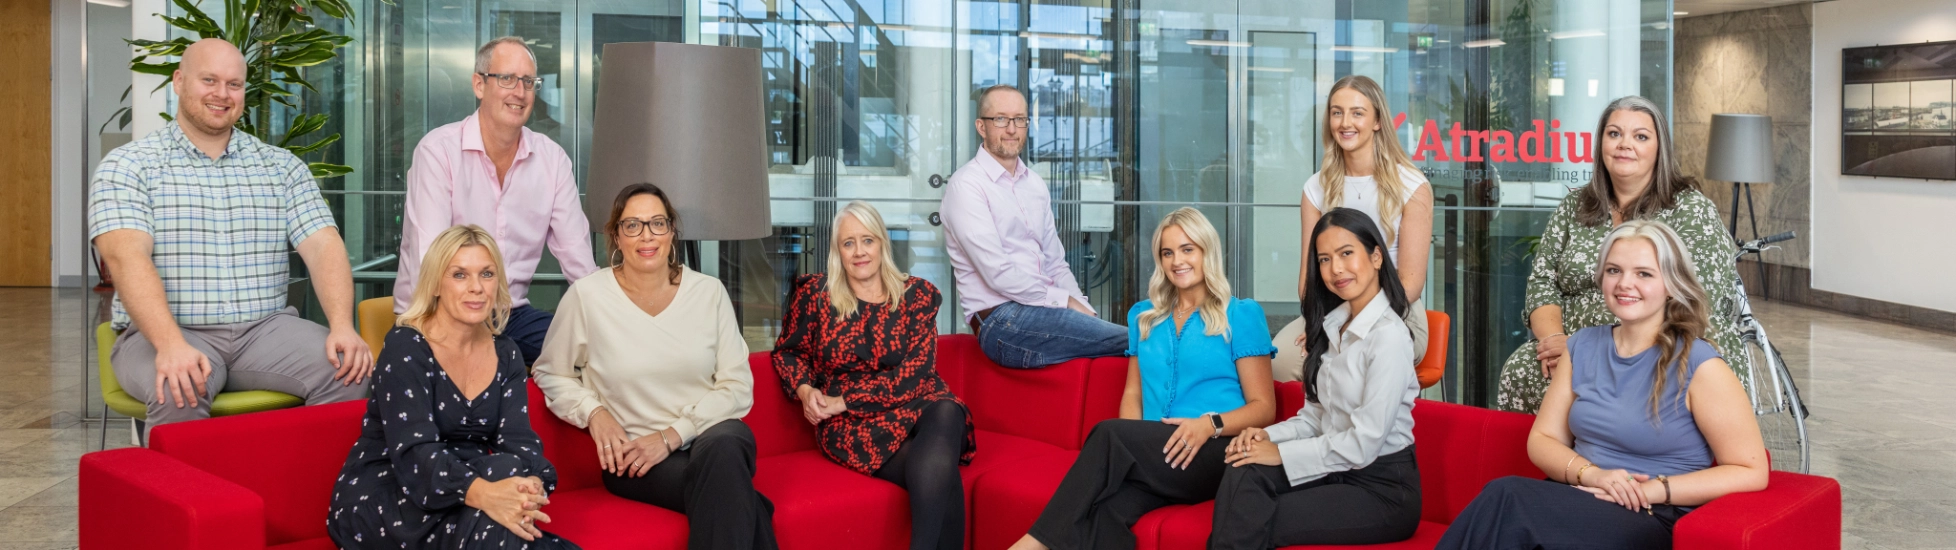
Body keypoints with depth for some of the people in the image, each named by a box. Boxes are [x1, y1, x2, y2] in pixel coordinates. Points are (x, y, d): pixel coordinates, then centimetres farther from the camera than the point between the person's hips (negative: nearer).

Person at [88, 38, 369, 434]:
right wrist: (171, 344, -30)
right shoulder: (127, 166, 3)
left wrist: (342, 327, -19)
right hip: (164, 332, -2)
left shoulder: (282, 167, 13)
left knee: (351, 373, -25)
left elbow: (323, 246, 1)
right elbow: (126, 257, -13)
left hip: (266, 328, 3)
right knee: (179, 392, -36)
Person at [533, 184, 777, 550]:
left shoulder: (709, 292, 1)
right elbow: (551, 374, 11)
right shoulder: (587, 296, -2)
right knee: (730, 495, -34)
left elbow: (738, 387, 0)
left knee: (723, 445, -36)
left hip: (713, 437, 3)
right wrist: (594, 413, -8)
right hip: (633, 456, -2)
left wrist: (672, 435, -11)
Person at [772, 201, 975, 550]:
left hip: (914, 405, 2)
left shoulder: (917, 294, 6)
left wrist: (844, 401, -11)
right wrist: (805, 390, -3)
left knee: (946, 412, -39)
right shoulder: (815, 293, 7)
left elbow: (915, 373, -4)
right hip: (852, 424, -1)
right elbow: (787, 352, 20)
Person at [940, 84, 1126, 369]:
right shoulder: (967, 185, -6)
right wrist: (1067, 302, -11)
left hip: (1042, 311, 8)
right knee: (1132, 341, -24)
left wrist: (1085, 310, 3)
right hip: (1002, 322, -7)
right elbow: (998, 274, -15)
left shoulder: (1035, 183, 19)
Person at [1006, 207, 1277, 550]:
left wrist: (1210, 424, -16)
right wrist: (1128, 443, -1)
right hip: (1151, 456, 4)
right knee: (1105, 510, -34)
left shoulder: (1241, 315, 8)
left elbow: (1264, 407, 4)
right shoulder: (1143, 316, 23)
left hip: (1214, 453, -3)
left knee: (1108, 435, -31)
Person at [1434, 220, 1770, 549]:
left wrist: (1651, 490, -14)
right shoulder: (1582, 347, 13)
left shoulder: (1698, 365, -5)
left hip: (1653, 523, -5)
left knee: (1505, 499, -32)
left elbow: (1750, 472, -5)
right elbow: (1542, 440, 12)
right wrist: (1590, 474, -9)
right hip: (1575, 502, 5)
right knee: (1508, 497, -33)